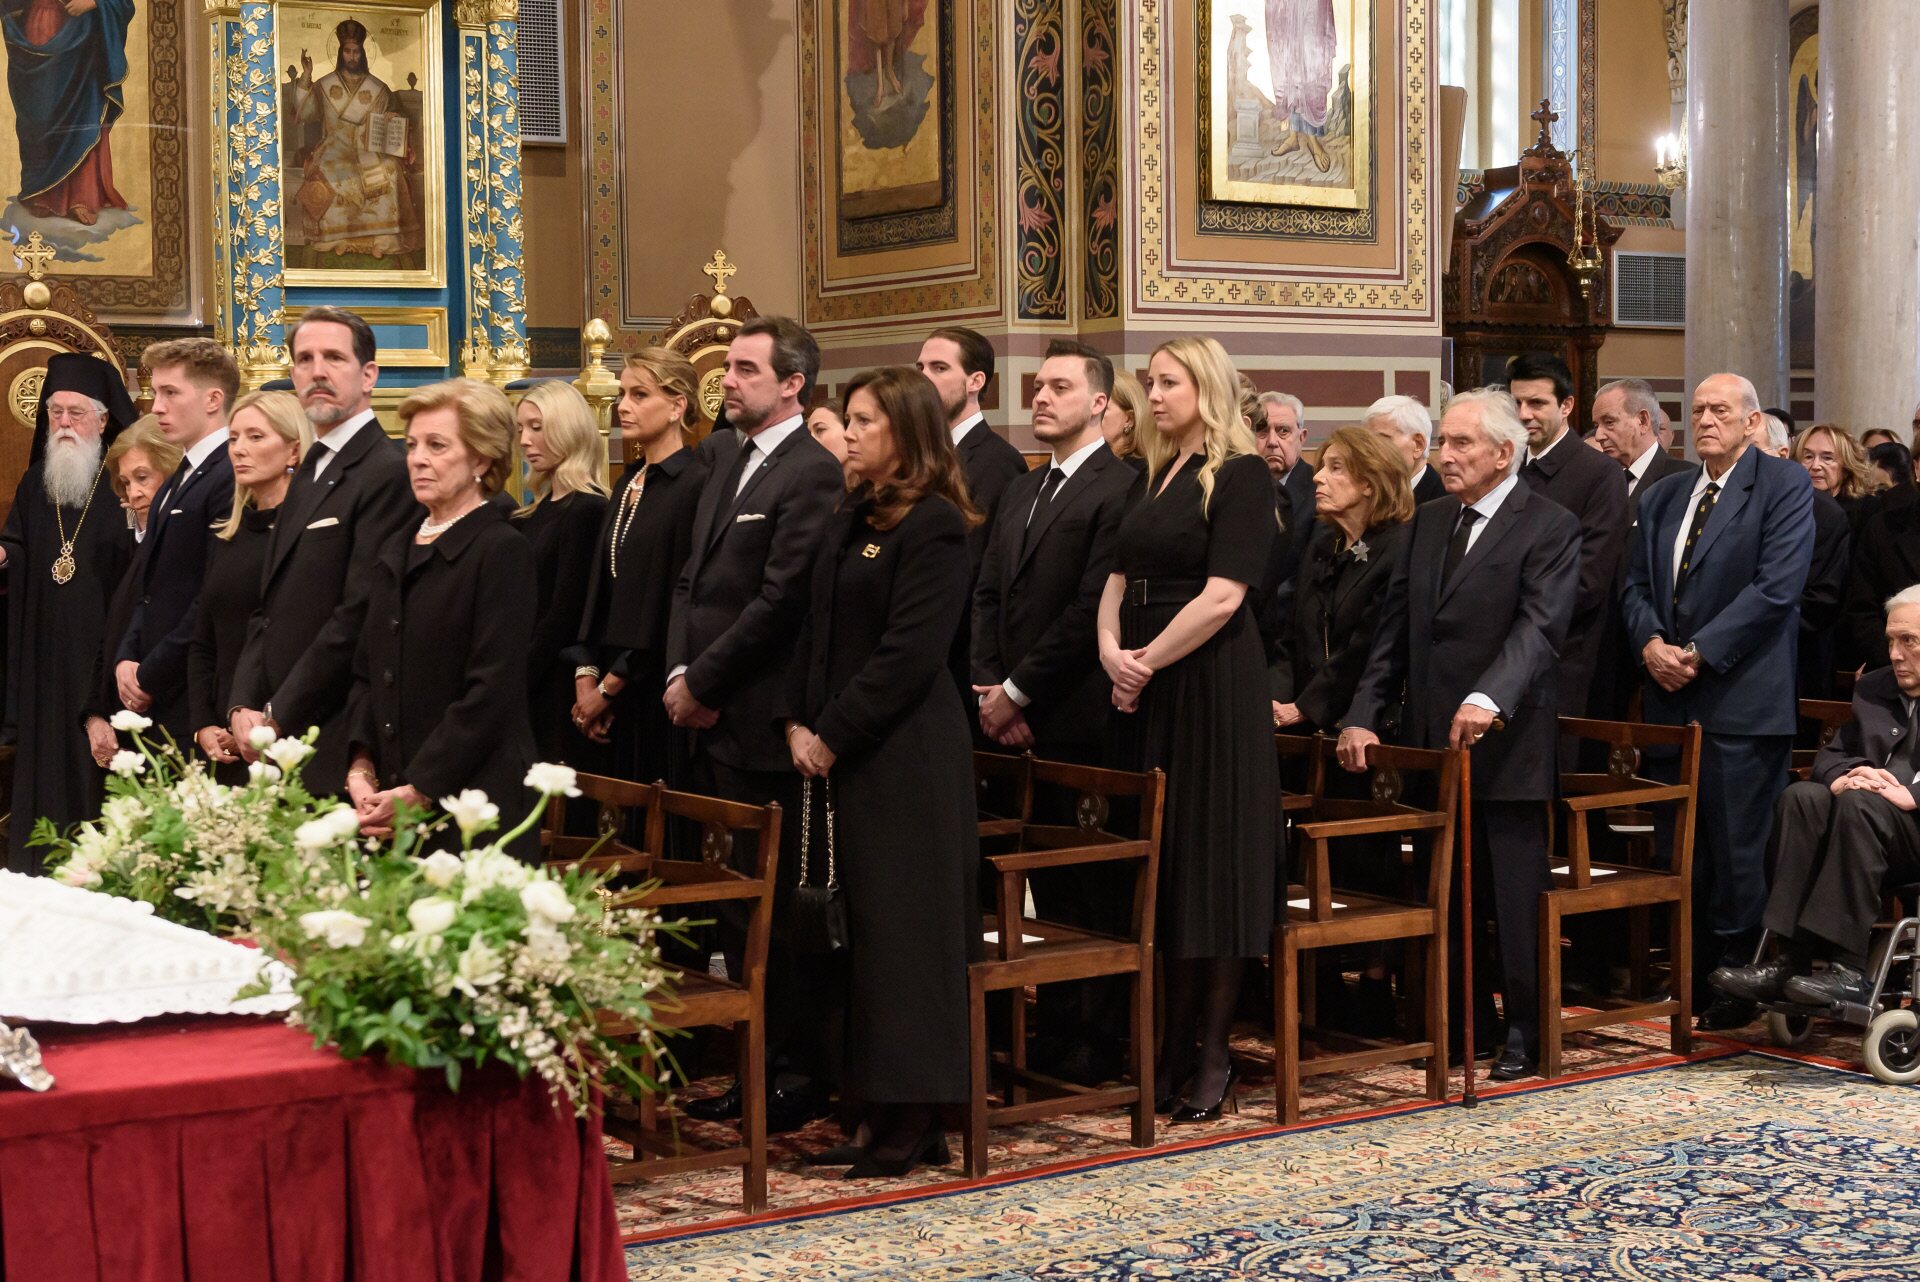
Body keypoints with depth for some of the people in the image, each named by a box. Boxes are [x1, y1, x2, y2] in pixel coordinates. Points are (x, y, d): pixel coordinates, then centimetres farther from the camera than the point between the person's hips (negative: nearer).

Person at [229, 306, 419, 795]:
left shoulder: (389, 473, -11)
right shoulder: (308, 473, 18)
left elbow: (358, 616, -17)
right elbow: (269, 611, 17)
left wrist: (277, 718, -13)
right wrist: (243, 706, 3)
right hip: (276, 739, 8)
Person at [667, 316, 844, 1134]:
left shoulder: (812, 473, -12)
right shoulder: (728, 458, 17)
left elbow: (781, 600, -17)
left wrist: (703, 681, -11)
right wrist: (680, 675, 3)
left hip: (767, 722, -8)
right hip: (717, 721, 9)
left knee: (782, 903, -1)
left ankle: (804, 1074, 8)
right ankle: (754, 1065, 21)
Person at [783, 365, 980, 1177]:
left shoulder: (934, 525, -11)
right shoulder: (853, 517, 15)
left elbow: (907, 653, -16)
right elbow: (819, 628, 16)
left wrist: (833, 735, -14)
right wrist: (799, 721, 3)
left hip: (907, 755, -8)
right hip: (840, 749, 8)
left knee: (903, 922, -4)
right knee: (859, 926, 8)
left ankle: (913, 1122, 2)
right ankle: (878, 1110, 15)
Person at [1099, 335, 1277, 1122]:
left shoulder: (1240, 474, -7)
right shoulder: (1157, 475, 16)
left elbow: (1222, 594, -17)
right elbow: (1120, 576, 13)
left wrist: (1148, 661, -14)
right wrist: (1112, 648, -5)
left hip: (1210, 685, -7)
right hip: (1145, 688, 7)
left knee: (1209, 860, -1)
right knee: (1157, 864, 8)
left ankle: (1209, 1057, 6)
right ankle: (1166, 1050, 15)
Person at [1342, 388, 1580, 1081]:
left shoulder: (1550, 527, -6)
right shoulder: (1429, 521, 14)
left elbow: (1539, 625, -19)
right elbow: (1395, 627, 12)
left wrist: (1488, 697, -35)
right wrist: (1364, 714, 2)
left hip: (1506, 744, -6)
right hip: (1431, 739, 6)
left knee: (1516, 895, 1)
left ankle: (1525, 1031, 12)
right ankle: (1460, 1019, 22)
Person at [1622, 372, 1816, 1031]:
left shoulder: (1784, 485, -3)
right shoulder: (1662, 496, 17)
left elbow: (1777, 586, -12)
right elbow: (1636, 582, 15)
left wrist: (1698, 653, -14)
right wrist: (1650, 643, -6)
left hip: (1741, 698, -6)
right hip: (1671, 699, 6)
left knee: (1737, 849, -3)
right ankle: (1689, 977, 16)